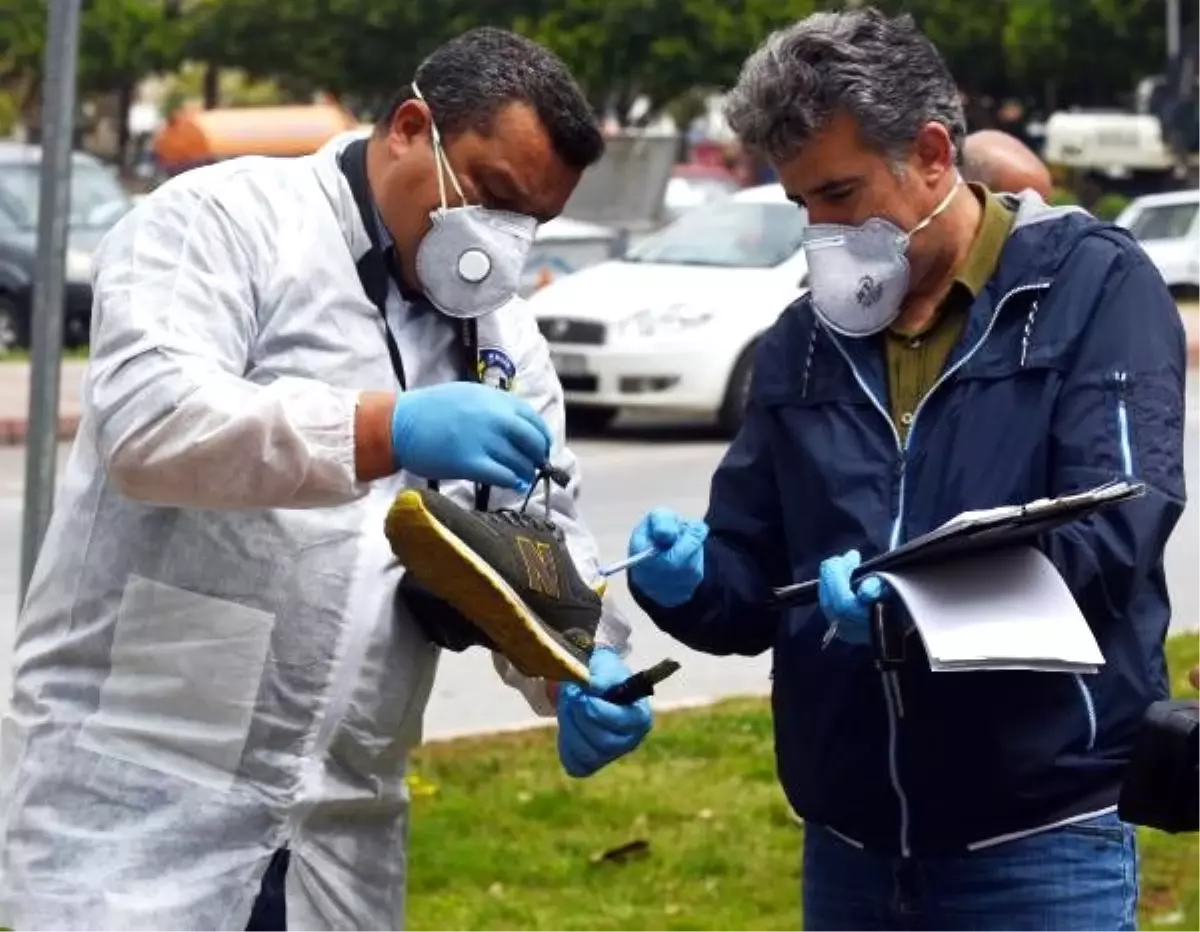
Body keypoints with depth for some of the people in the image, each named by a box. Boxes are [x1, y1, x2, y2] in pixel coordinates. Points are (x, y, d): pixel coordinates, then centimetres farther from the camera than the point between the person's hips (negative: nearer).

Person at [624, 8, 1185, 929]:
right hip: (850, 840, 5)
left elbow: (1114, 531, -15)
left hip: (1038, 838, -5)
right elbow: (756, 581, 14)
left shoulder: (1094, 285, -3)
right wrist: (693, 578, -9)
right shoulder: (803, 342, 13)